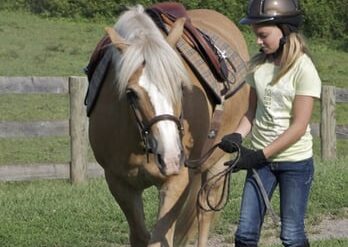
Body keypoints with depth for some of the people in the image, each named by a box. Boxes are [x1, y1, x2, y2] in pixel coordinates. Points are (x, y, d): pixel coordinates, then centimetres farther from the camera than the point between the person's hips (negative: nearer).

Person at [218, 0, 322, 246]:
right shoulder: (258, 65, 3)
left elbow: (299, 126, -17)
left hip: (295, 161, -5)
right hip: (260, 157, 5)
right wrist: (237, 136, -10)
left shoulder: (303, 69, -14)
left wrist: (260, 155, -21)